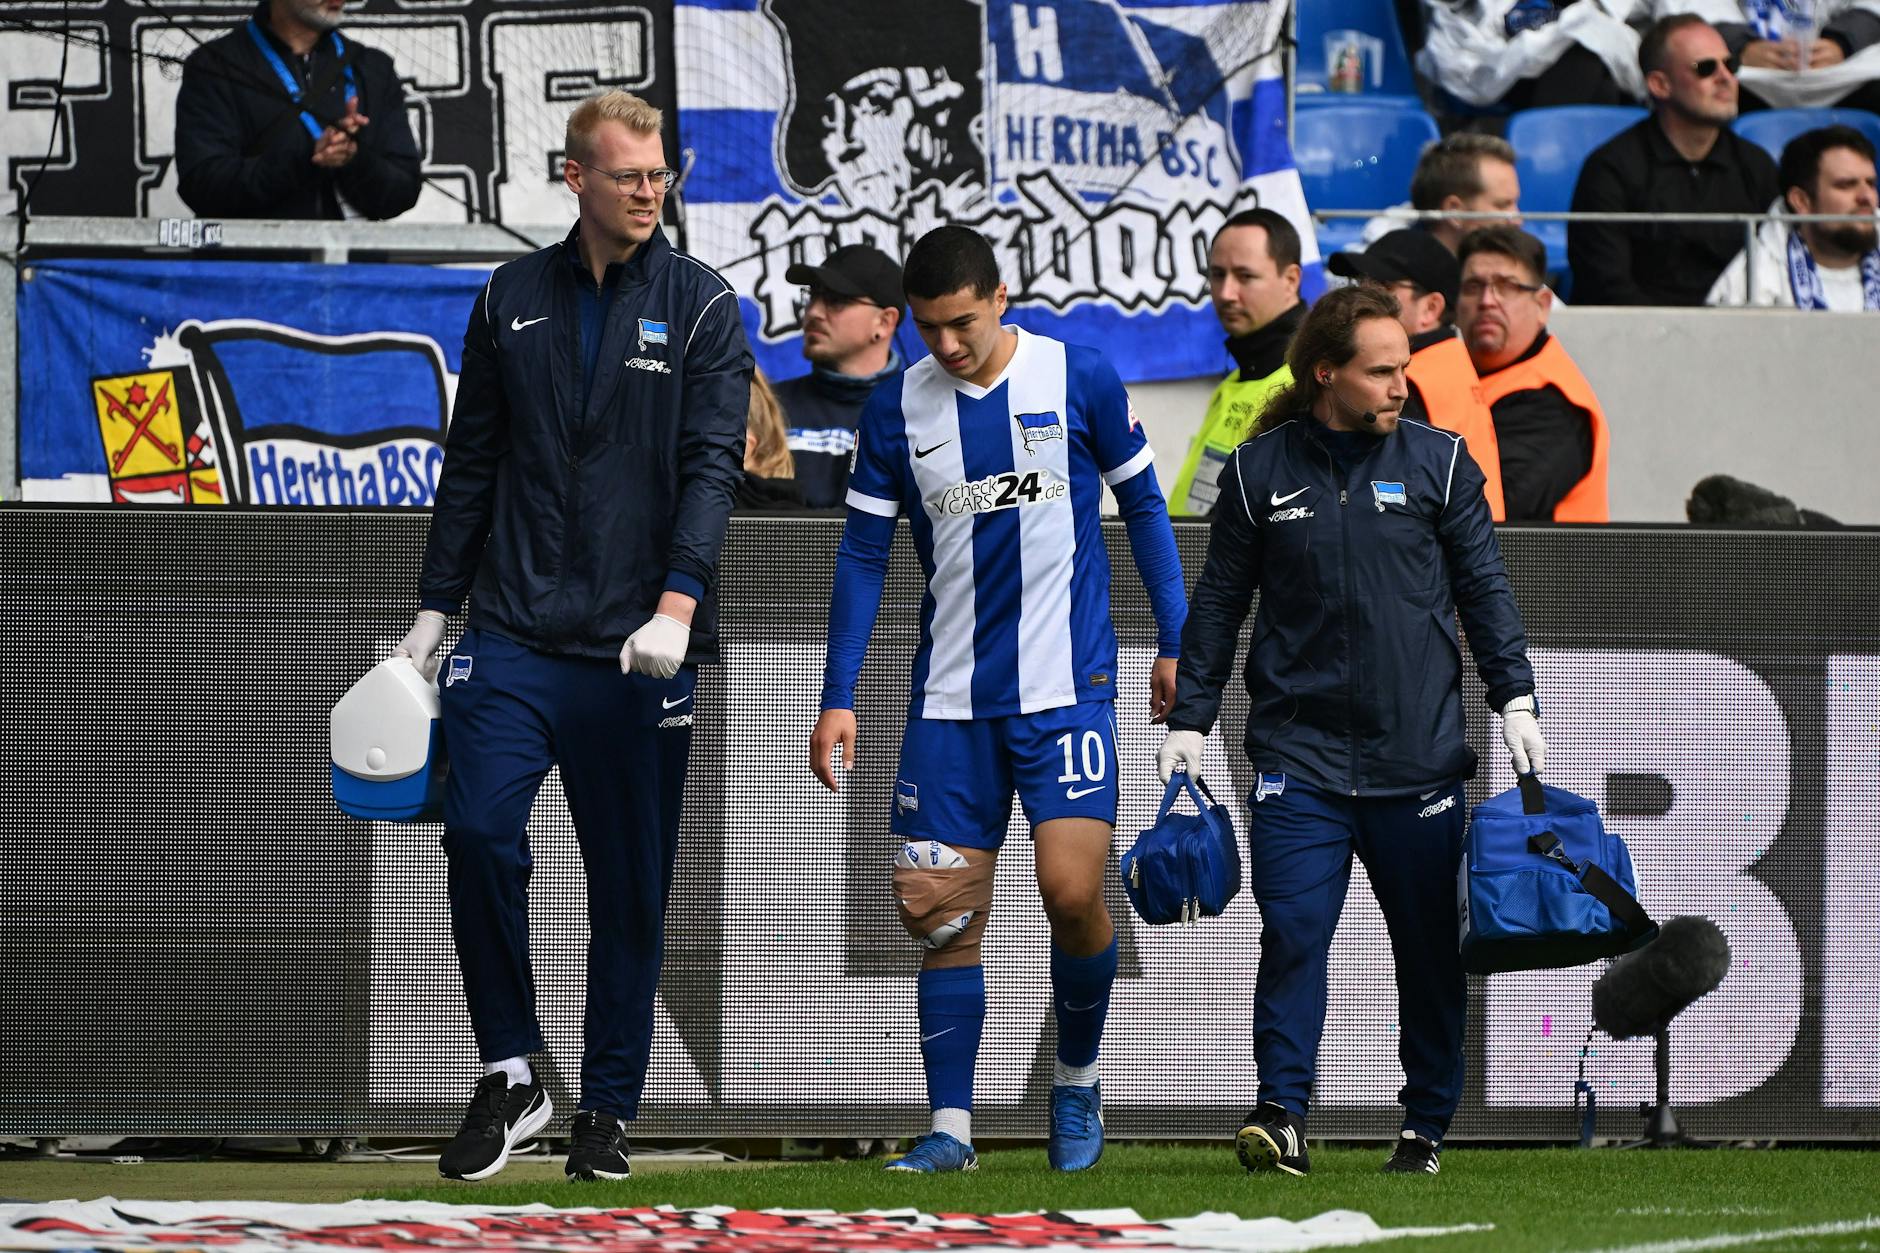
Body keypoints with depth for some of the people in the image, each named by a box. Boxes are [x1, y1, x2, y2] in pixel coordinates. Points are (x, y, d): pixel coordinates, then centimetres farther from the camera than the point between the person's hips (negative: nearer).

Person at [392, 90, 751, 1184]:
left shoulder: (701, 306, 2)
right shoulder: (515, 298, 10)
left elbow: (713, 464, -8)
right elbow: (473, 461, 16)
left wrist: (677, 605, -21)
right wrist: (435, 608, 13)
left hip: (639, 649, -1)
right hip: (516, 633, 2)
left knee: (631, 880, 3)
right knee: (480, 829, -16)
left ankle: (610, 1108, 15)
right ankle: (512, 1078, -3)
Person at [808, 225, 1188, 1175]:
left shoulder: (1080, 379, -3)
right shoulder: (896, 409, 2)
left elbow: (1142, 505, 7)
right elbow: (862, 555, 7)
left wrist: (1174, 643, 6)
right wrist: (838, 698, 2)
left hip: (1066, 686, -2)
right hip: (949, 698, 2)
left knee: (1073, 892, -13)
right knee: (943, 913, -2)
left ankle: (1077, 1082, 12)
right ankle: (950, 1129, 5)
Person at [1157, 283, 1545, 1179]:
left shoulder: (1438, 462, 6)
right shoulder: (1259, 471, 5)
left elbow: (1483, 587, 9)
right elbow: (1218, 601, 11)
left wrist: (1514, 701, 1)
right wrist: (1188, 720, 7)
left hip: (1418, 752, 1)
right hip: (1299, 751, -1)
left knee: (1430, 944, 4)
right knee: (1293, 931, -12)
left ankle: (1426, 1126, 15)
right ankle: (1282, 1115, -11)